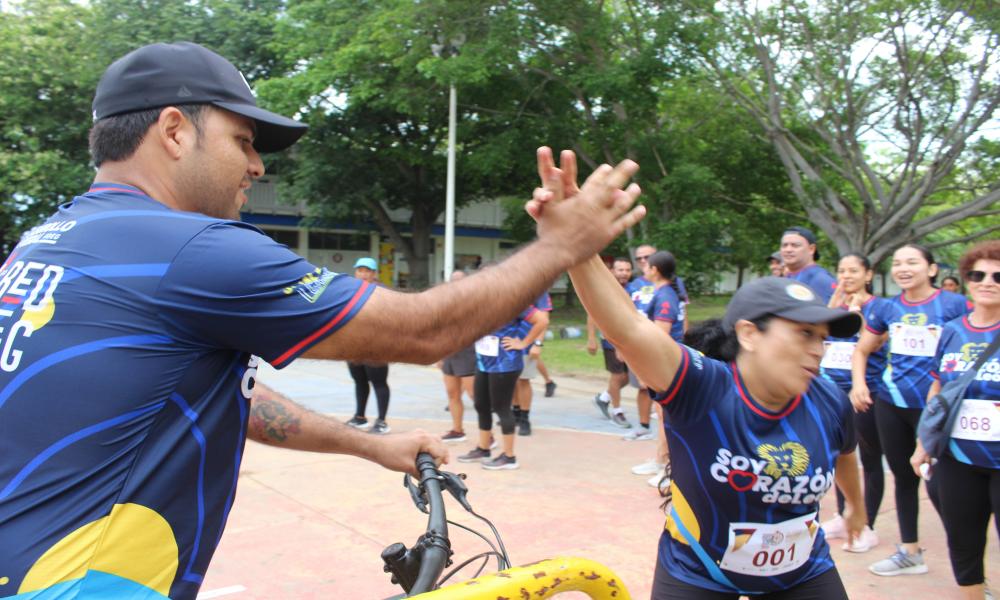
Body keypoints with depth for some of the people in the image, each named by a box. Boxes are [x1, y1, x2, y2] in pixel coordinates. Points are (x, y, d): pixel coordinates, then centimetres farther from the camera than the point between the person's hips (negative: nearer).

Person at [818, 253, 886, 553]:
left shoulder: (878, 306, -5)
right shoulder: (833, 303, 10)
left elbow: (875, 345, -16)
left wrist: (856, 312, -19)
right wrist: (836, 301, -10)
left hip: (865, 392, -5)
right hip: (833, 391, 6)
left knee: (870, 460, 4)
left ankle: (867, 527, 13)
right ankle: (841, 518, 28)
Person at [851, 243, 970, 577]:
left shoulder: (954, 305, -8)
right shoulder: (888, 308, 5)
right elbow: (861, 351, 14)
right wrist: (859, 383, -2)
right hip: (891, 405, 5)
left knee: (938, 485, -6)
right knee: (903, 477, 15)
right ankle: (910, 553, 29)